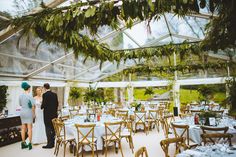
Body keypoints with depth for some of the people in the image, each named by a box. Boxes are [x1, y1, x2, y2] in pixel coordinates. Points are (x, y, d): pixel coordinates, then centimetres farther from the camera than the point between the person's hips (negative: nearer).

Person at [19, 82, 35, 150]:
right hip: (29, 113, -6)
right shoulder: (30, 96, -15)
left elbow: (20, 104, 14)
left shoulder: (20, 96, 3)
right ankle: (30, 144, 3)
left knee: (23, 128, 11)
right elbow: (33, 106, -15)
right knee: (29, 128, 0)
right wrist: (33, 113, -3)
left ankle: (23, 143, 18)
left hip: (22, 112, 6)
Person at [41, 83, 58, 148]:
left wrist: (41, 107, 6)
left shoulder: (45, 95, -13)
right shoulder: (55, 94, 5)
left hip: (47, 114, -6)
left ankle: (49, 144, 4)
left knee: (48, 129, 1)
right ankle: (52, 142, 23)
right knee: (53, 128, 13)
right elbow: (57, 104, 8)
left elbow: (44, 104, -16)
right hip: (54, 114, 6)